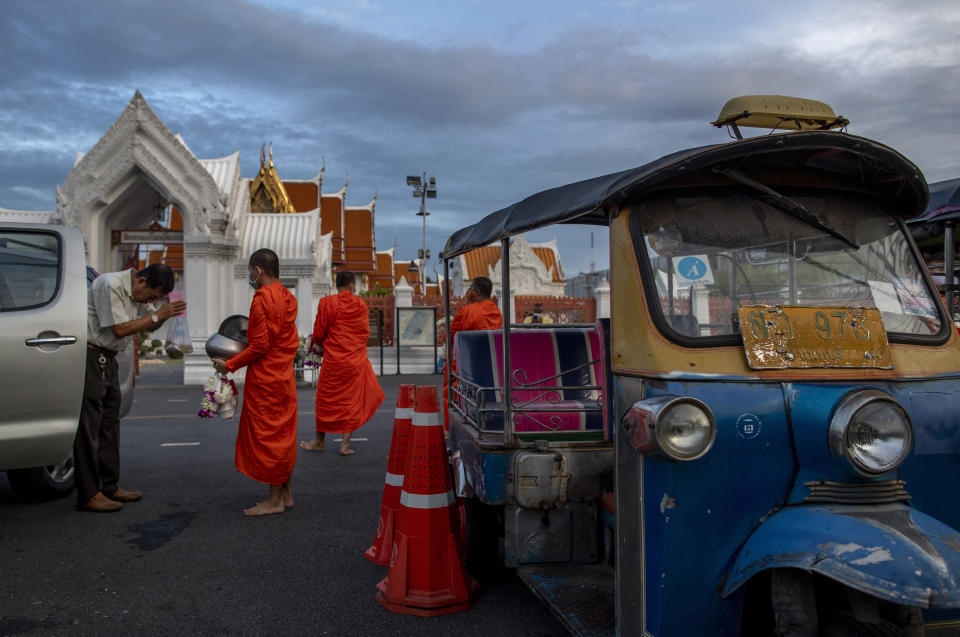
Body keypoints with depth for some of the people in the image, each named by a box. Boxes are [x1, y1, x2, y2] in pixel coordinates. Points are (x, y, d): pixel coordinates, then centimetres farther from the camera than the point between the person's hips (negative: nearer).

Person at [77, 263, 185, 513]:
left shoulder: (138, 292, 10)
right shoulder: (110, 285, -17)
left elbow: (151, 324, 18)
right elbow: (119, 329, -21)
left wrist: (167, 312, -3)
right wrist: (158, 314, -18)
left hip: (108, 359, 10)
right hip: (90, 355, -9)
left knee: (110, 423, 10)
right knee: (89, 425, -8)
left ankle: (109, 487, 18)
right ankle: (88, 495, -5)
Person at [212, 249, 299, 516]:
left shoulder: (262, 298, -16)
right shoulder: (287, 297, 11)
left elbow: (260, 346, -19)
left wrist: (230, 365, -10)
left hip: (265, 378, -9)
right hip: (284, 376, 9)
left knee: (267, 436, -1)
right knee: (283, 436, 13)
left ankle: (274, 500, 6)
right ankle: (286, 494, 21)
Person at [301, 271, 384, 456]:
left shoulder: (327, 303, -7)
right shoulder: (362, 305, 0)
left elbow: (319, 332, -4)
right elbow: (366, 333, 6)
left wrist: (317, 343, 18)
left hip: (333, 360, -2)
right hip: (356, 360, 2)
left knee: (326, 399, 11)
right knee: (351, 400, 8)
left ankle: (320, 441, 22)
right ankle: (345, 443, 8)